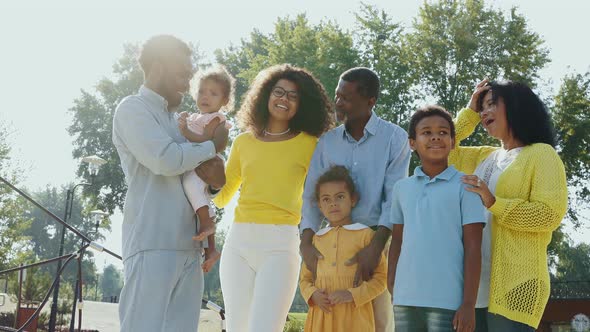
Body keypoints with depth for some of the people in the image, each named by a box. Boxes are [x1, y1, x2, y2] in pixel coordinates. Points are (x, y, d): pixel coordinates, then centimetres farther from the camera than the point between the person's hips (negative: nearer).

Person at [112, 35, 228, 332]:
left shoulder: (177, 120, 23)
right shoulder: (133, 109, 0)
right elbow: (165, 159, -16)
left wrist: (216, 177, 1)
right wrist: (213, 146, -1)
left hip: (188, 247, 7)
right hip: (152, 245, -7)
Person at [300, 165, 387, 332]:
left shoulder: (365, 234, 2)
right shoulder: (316, 238, 15)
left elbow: (381, 276, 0)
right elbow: (305, 278, 19)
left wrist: (352, 294, -13)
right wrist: (312, 294, -4)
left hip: (354, 316, -3)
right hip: (322, 315, 4)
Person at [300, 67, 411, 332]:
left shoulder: (394, 138, -3)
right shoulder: (327, 141, 8)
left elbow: (395, 199, -9)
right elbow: (312, 196, 5)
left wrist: (375, 247, -21)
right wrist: (306, 243, -10)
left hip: (380, 239, -3)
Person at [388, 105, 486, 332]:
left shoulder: (465, 186, -1)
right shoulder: (401, 188, 11)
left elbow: (472, 247, -4)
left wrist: (469, 303, -9)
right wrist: (391, 286, 6)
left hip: (448, 301, -4)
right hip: (405, 299, 4)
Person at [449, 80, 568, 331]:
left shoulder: (542, 154, 2)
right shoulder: (485, 157, 23)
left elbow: (550, 214, -9)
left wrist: (493, 203, -18)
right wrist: (470, 112, 20)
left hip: (513, 284, -7)